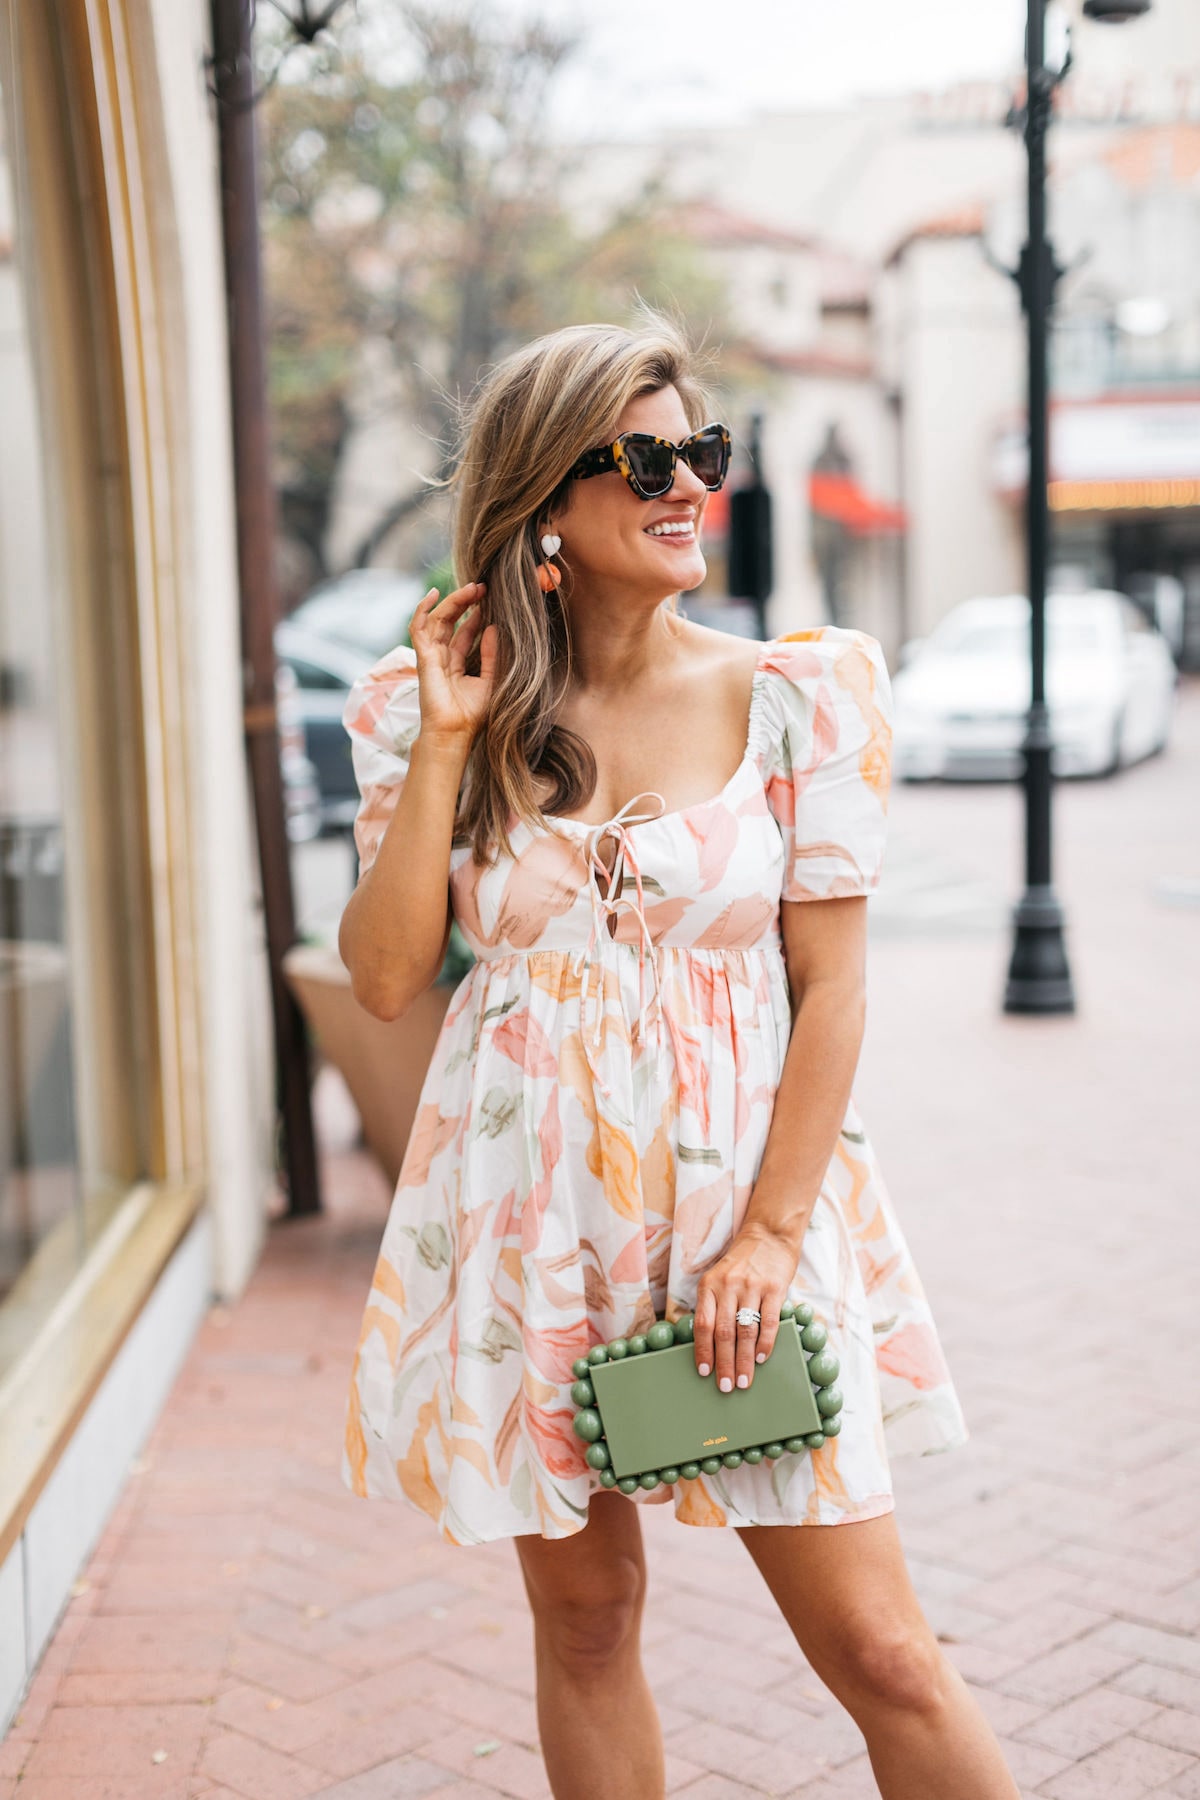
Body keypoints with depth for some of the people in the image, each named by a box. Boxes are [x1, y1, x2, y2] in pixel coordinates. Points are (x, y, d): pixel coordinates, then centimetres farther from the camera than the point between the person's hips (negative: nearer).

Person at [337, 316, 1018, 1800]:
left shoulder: (790, 695, -2)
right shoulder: (430, 709, 2)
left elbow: (830, 983, -3)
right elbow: (384, 979, -4)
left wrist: (768, 1233, -10)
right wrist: (445, 743, -9)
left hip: (740, 1192, -1)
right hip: (528, 1212, 2)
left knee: (878, 1652, -1)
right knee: (584, 1619, 14)